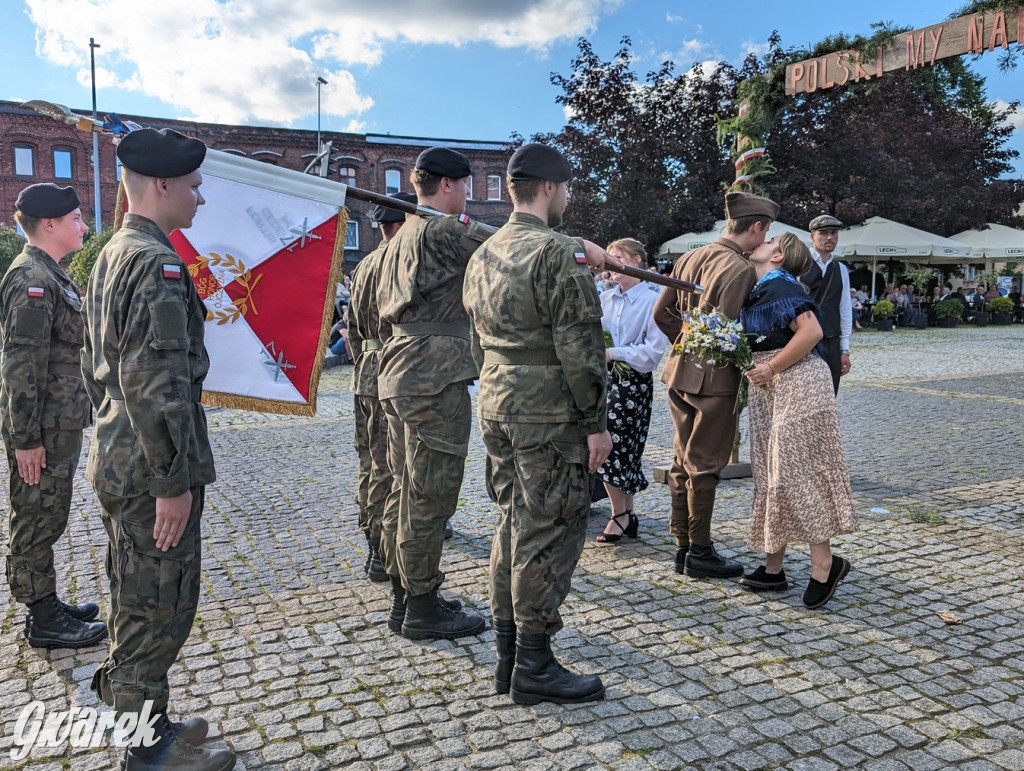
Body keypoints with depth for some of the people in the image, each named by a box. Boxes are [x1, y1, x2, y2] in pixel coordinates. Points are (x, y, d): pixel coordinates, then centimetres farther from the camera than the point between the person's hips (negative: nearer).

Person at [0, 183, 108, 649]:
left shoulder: (49, 274, 14)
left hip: (60, 424, 10)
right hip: (43, 430, -10)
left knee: (46, 520, 18)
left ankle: (47, 604, 31)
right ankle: (44, 622, 14)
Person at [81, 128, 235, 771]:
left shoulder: (111, 256, 13)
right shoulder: (159, 264, -19)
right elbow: (156, 384, -25)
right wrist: (174, 481, -21)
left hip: (119, 460, 10)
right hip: (152, 472, -10)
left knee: (137, 600, 21)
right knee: (160, 605, 3)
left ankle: (129, 710, 38)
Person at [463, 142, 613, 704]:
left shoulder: (482, 255, 12)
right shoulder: (558, 252, -14)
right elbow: (579, 348, -18)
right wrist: (596, 423, -12)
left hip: (496, 407, 9)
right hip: (550, 416, -9)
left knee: (512, 526, 16)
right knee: (547, 536, 0)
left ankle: (507, 655, 25)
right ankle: (533, 668, 11)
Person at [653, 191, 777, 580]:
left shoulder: (688, 258, 8)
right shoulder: (740, 270, -16)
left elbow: (661, 313, 9)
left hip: (679, 372, 8)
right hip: (713, 378, -8)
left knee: (683, 461, 15)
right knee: (705, 466, 3)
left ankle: (683, 546, 24)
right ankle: (699, 554, 14)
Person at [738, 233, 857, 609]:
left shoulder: (780, 288, -14)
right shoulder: (757, 291, 14)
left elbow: (811, 331, -25)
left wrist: (771, 368, -20)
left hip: (797, 387, -10)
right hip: (768, 393, 10)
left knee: (795, 473, -7)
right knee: (771, 475, 11)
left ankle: (824, 564, 6)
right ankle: (773, 568, 20)